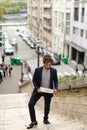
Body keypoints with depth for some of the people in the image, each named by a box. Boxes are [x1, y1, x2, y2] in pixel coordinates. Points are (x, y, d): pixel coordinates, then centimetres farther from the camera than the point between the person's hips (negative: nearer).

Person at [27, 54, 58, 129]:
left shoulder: (54, 71, -8)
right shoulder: (38, 70, -11)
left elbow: (55, 80, 3)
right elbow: (34, 80, -3)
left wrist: (56, 88, -14)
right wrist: (37, 88, -19)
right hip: (39, 90, -1)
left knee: (47, 106, 14)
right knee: (31, 104, -9)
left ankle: (45, 119, 41)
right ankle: (33, 121, 7)